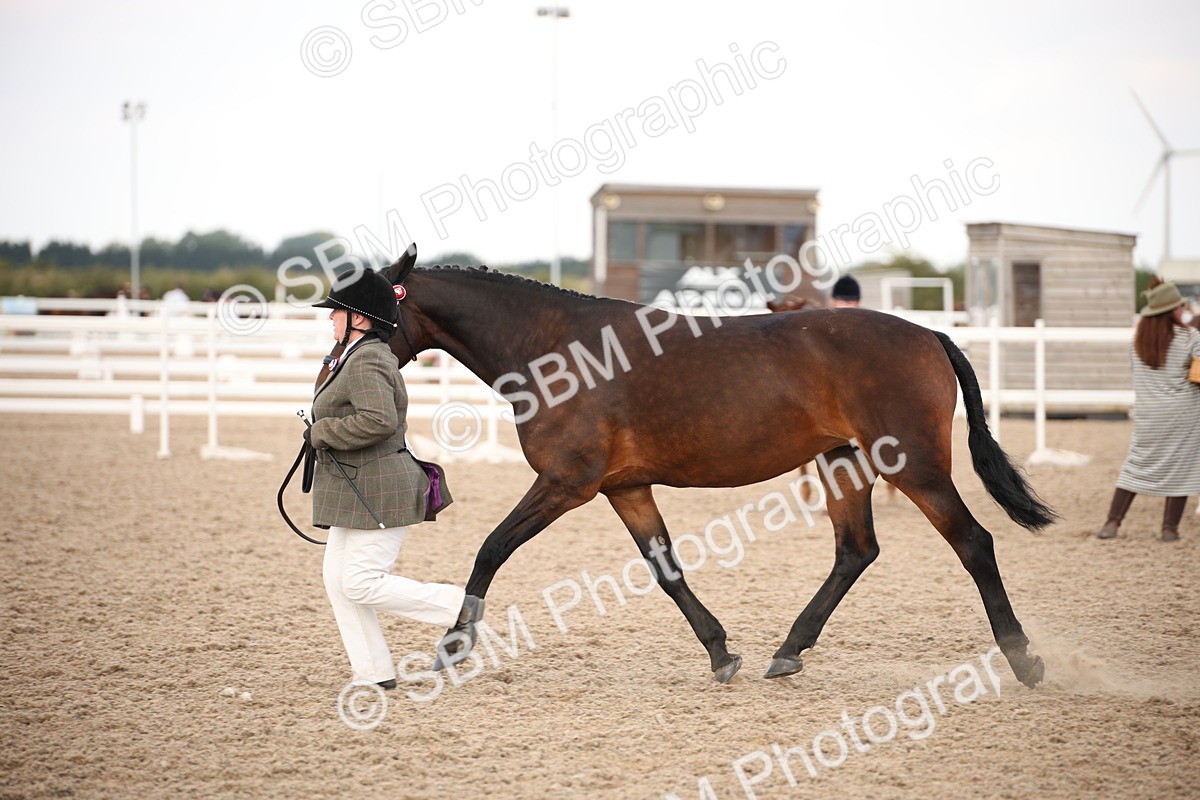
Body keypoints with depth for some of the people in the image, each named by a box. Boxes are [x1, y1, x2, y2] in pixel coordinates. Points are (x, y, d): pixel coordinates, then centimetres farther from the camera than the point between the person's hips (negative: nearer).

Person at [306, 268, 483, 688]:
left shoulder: (365, 363, -20)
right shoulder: (370, 355, 13)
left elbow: (378, 420, -33)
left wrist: (321, 433, -22)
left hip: (375, 493, -11)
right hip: (358, 492, 11)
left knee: (361, 584, -8)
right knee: (337, 579, 10)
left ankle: (457, 606, 2)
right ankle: (374, 673, 14)